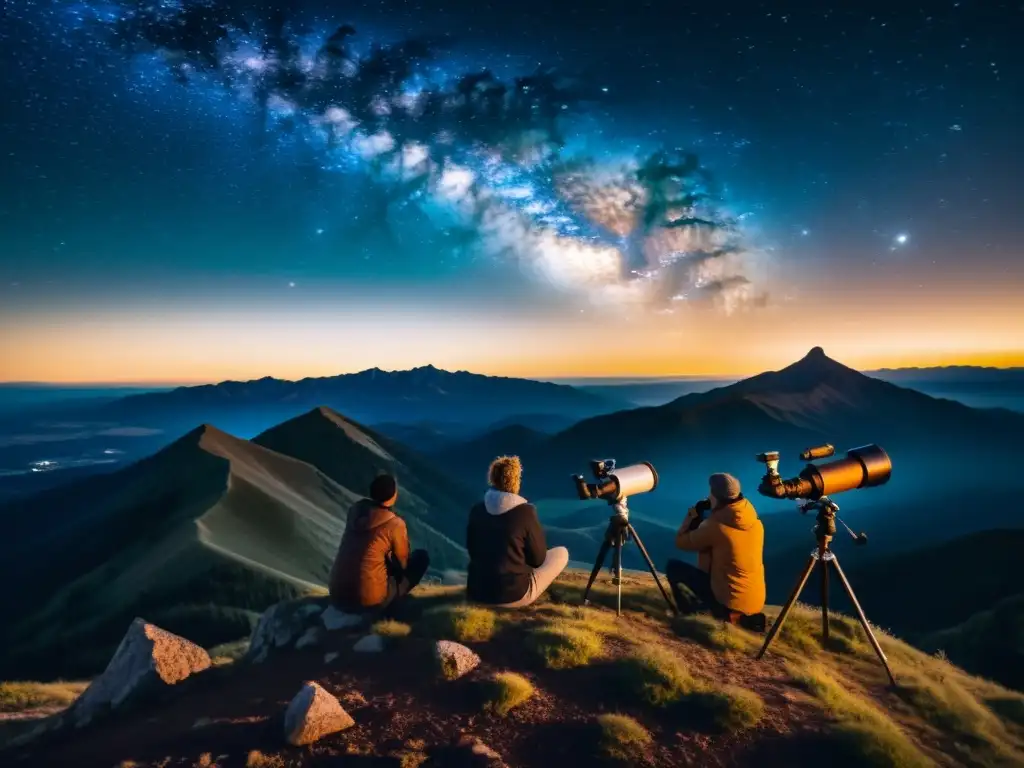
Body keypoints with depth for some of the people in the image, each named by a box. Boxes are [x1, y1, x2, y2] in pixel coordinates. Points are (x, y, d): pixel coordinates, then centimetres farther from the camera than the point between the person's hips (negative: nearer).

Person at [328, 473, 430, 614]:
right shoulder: (395, 524, -11)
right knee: (421, 557, 10)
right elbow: (403, 562, 6)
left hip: (338, 597, 6)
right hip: (369, 601, -6)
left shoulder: (356, 509, 4)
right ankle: (386, 605, 9)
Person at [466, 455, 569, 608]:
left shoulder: (476, 510, -2)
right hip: (513, 595, -6)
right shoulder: (526, 511, -15)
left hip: (477, 592, 6)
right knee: (561, 552, 12)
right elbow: (538, 558, -3)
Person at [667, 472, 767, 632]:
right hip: (756, 601, 7)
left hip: (729, 601, -6)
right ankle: (742, 616, 21)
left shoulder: (715, 526, -21)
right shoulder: (755, 522, -1)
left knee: (674, 567, 6)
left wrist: (691, 517, 8)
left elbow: (681, 542, -6)